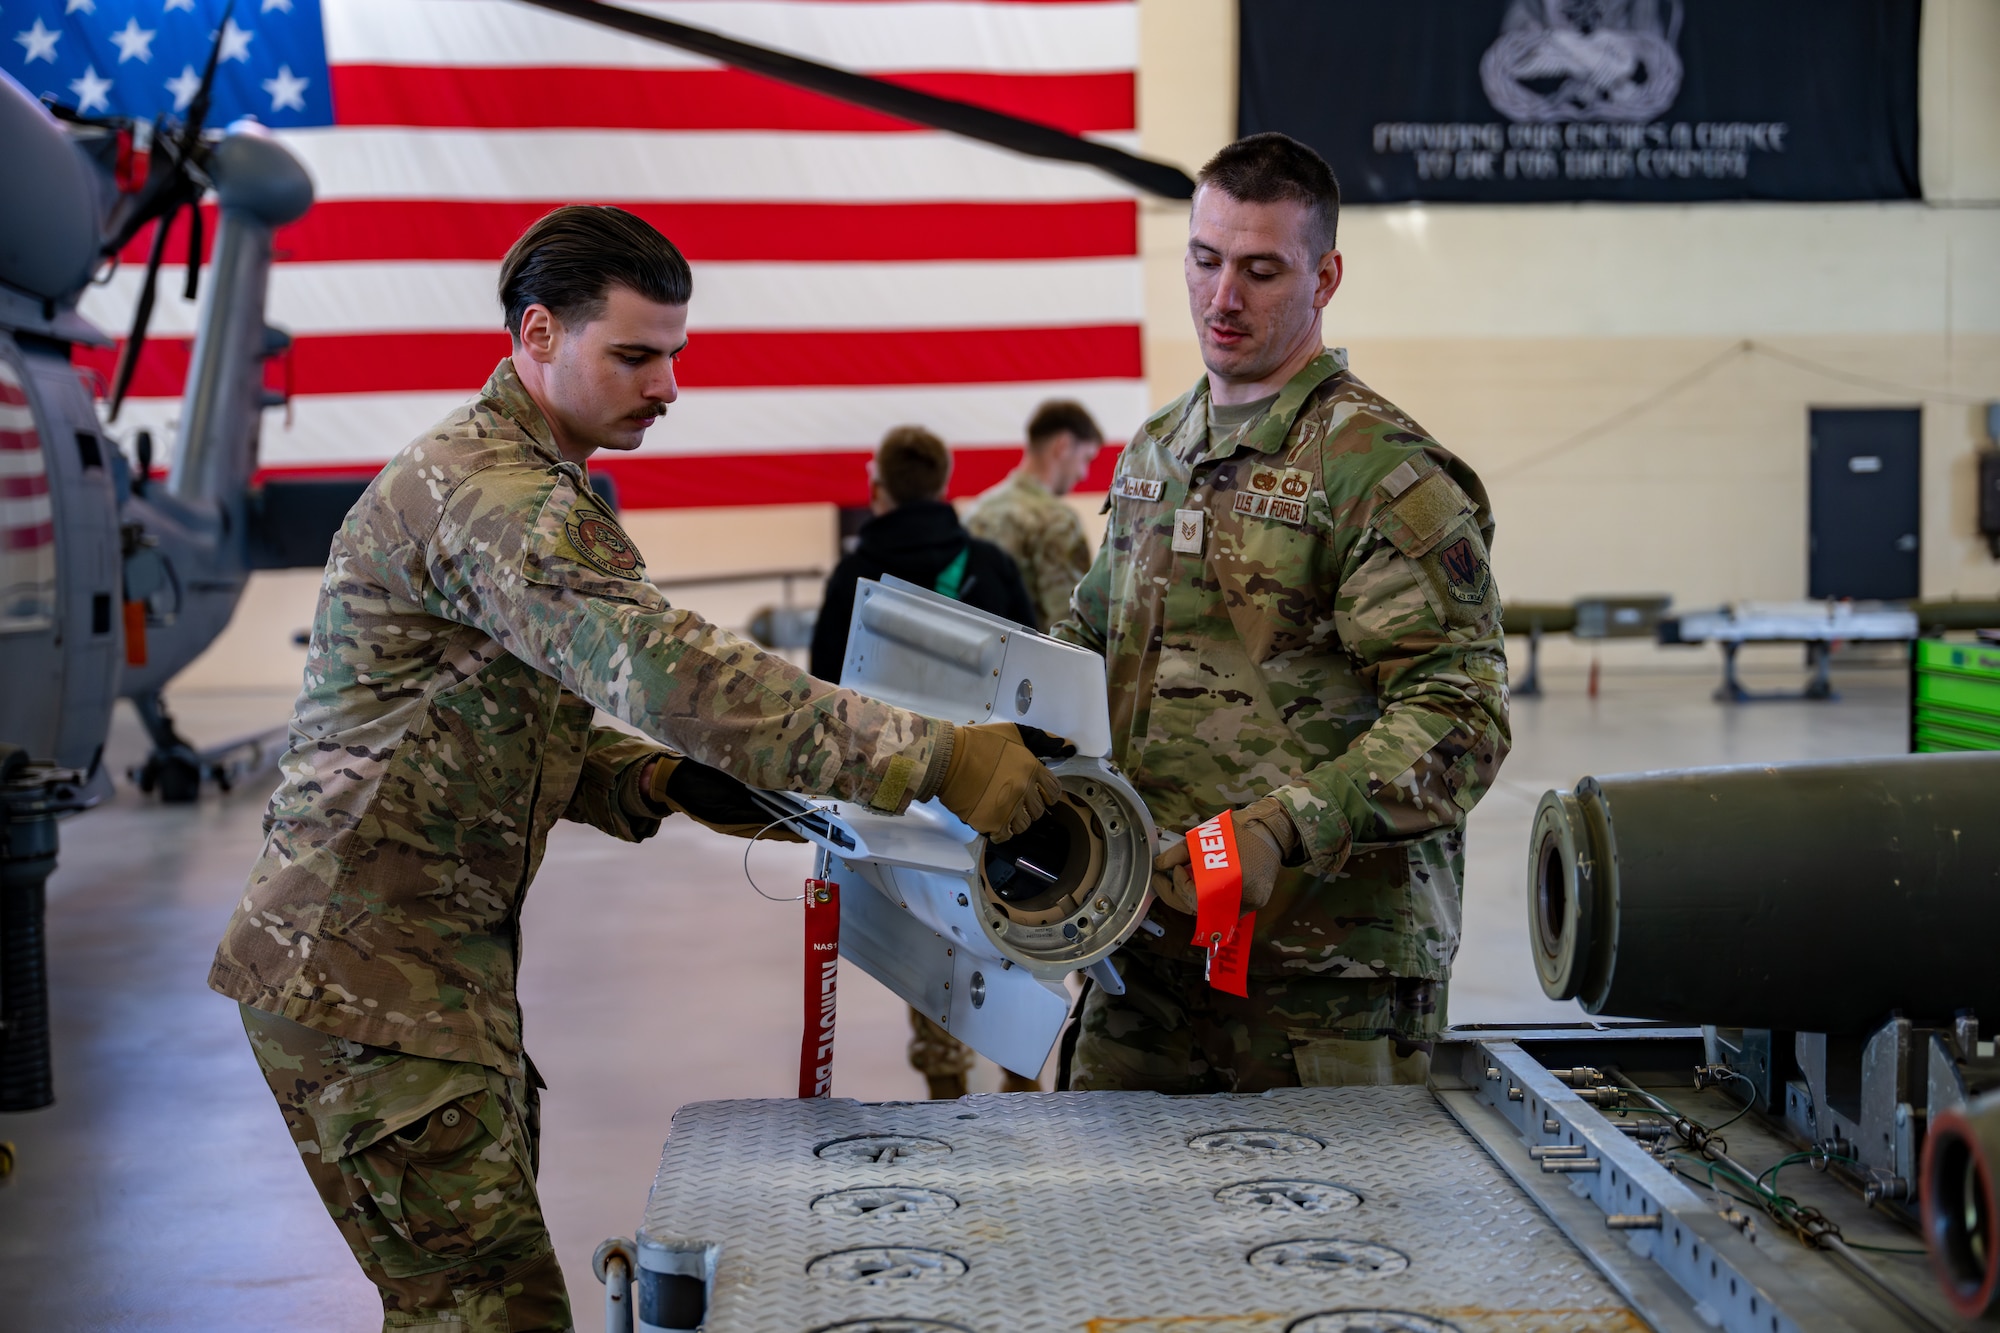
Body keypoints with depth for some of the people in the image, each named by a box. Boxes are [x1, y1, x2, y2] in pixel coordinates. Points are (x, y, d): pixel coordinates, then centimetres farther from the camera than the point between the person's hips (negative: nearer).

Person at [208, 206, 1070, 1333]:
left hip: (448, 960, 10)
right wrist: (930, 757, -36)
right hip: (363, 973, -10)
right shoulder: (494, 495, -19)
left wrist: (664, 784, 1)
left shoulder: (535, 484, 17)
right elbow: (668, 671, -33)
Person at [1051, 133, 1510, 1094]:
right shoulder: (1152, 454, 16)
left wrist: (1286, 827, -27)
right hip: (1151, 946, 6)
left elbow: (1458, 717, -16)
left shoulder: (1382, 471, -9)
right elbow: (1092, 638, 30)